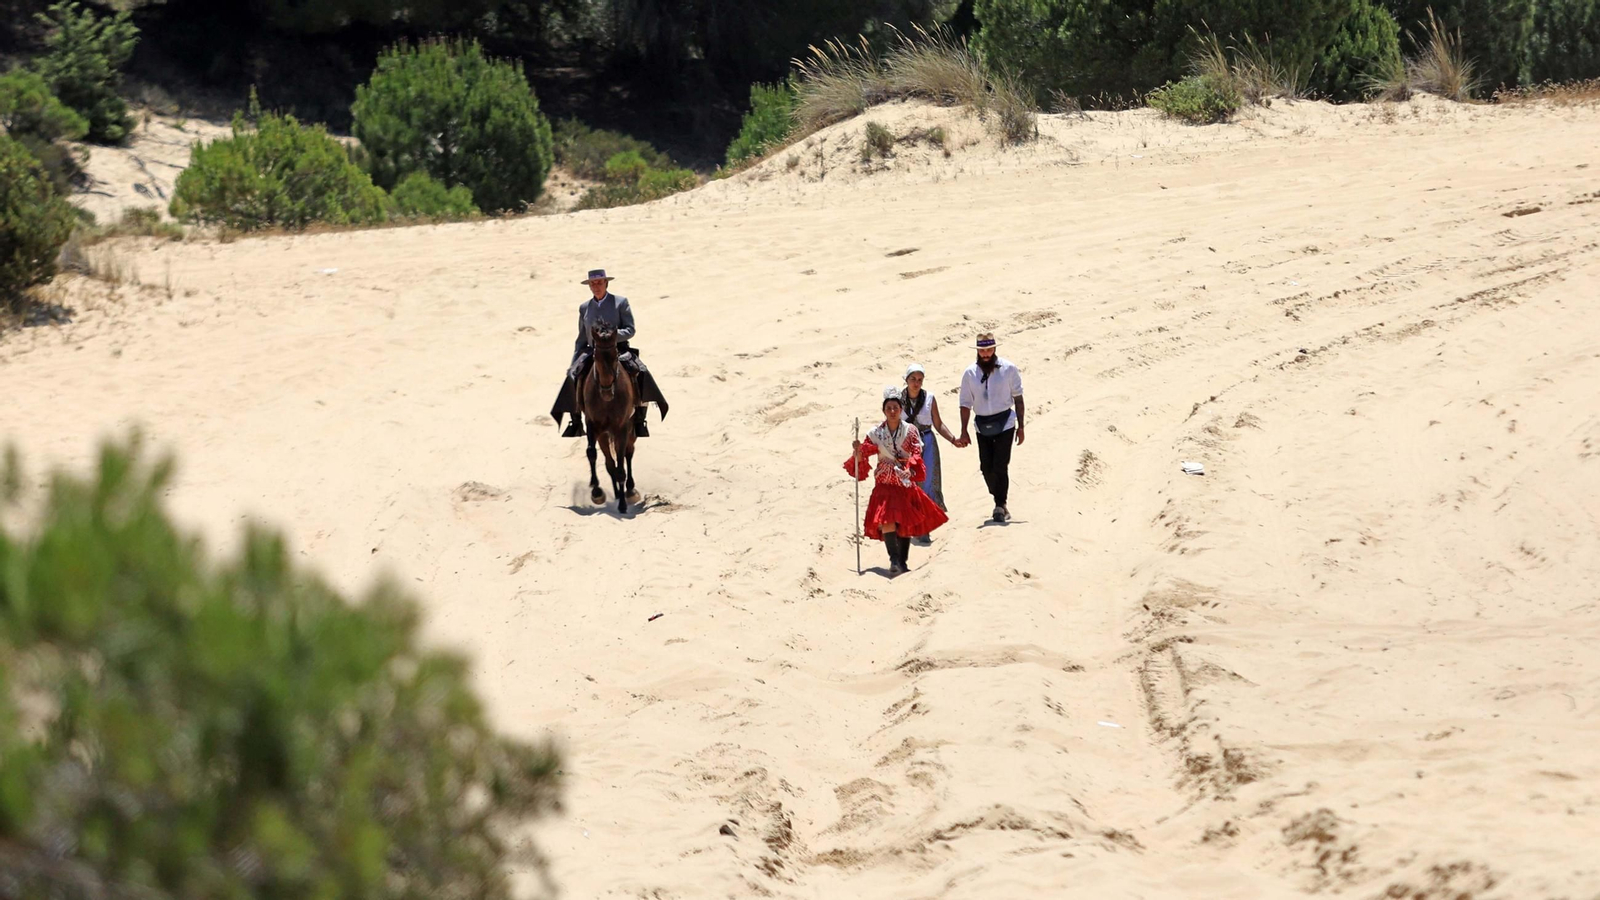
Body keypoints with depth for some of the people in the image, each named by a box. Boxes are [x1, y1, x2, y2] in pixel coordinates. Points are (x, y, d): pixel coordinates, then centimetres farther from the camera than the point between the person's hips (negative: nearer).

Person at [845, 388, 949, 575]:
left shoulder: (910, 430, 1)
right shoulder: (876, 434, 1)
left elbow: (917, 454, -9)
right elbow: (862, 455, -1)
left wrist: (910, 468, -28)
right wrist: (858, 452, -23)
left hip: (906, 484, 1)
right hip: (885, 485, -1)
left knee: (906, 524, 7)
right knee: (888, 522, -19)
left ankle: (903, 562, 19)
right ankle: (894, 560, -20)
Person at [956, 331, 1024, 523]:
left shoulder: (1008, 369, -6)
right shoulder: (970, 373, -1)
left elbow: (1018, 398, 0)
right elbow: (966, 404, 3)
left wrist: (1020, 426, 0)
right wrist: (964, 432, 0)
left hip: (1004, 423, -3)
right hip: (982, 426, 3)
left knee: (1000, 466, -9)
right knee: (987, 467, 5)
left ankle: (1000, 506, -1)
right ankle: (1000, 503, 22)